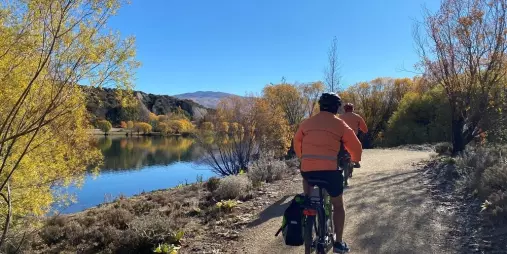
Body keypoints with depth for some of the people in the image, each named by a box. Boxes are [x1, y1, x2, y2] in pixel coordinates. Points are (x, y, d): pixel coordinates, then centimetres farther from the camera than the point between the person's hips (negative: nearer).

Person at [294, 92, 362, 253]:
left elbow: (297, 143, 22)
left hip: (307, 169, 1)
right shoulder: (340, 124, 5)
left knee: (307, 178, 36)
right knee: (338, 205, 17)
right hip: (330, 170, -1)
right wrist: (355, 160, 30)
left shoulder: (307, 122, 12)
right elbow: (356, 147, 9)